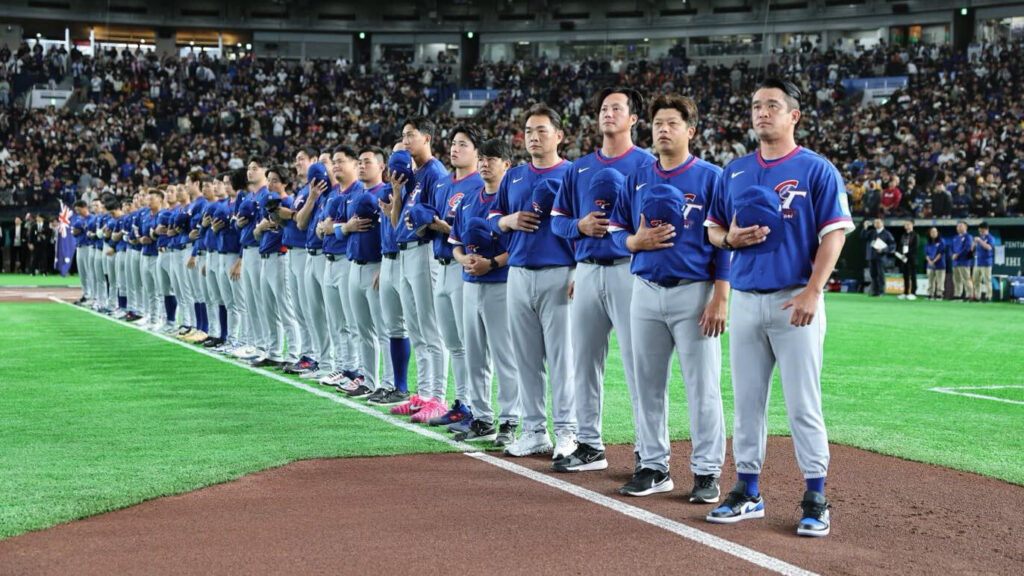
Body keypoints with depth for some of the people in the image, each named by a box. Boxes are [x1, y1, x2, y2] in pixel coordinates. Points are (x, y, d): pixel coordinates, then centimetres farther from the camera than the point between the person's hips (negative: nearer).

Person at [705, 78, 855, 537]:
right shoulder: (734, 172, 13)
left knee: (803, 403, -4)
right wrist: (729, 238, -6)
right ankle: (747, 492, 18)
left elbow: (834, 234, -7)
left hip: (795, 301, -5)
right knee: (747, 400, 9)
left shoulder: (817, 170, -2)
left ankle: (816, 499, 3)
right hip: (745, 300, 5)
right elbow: (712, 228, 19)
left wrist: (812, 292, -17)